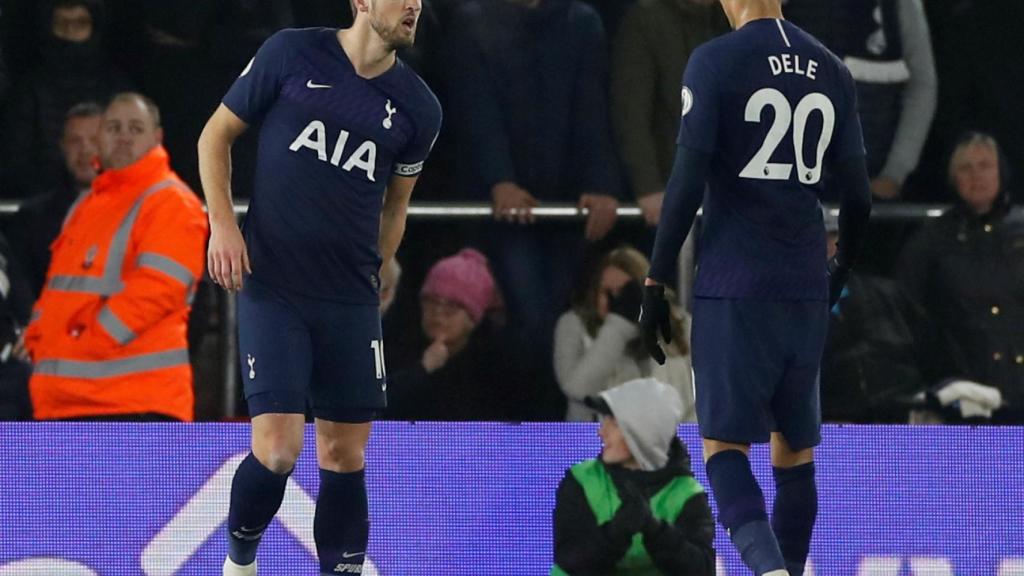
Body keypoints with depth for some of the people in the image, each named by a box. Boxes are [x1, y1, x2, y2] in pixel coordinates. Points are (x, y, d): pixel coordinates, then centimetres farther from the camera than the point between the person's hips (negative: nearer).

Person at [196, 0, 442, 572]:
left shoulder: (418, 108, 3)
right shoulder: (290, 54, -5)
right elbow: (217, 134, 5)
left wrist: (370, 275, 12)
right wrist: (223, 221, -6)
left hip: (352, 302, 3)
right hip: (271, 289, -3)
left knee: (346, 455, 5)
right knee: (278, 449, -12)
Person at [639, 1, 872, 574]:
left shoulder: (714, 63, -5)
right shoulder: (832, 71, 9)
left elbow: (687, 182, -10)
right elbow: (858, 196, 13)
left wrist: (655, 283, -4)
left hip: (733, 288, -4)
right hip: (807, 290, 4)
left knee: (725, 445, -5)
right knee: (796, 450, 12)